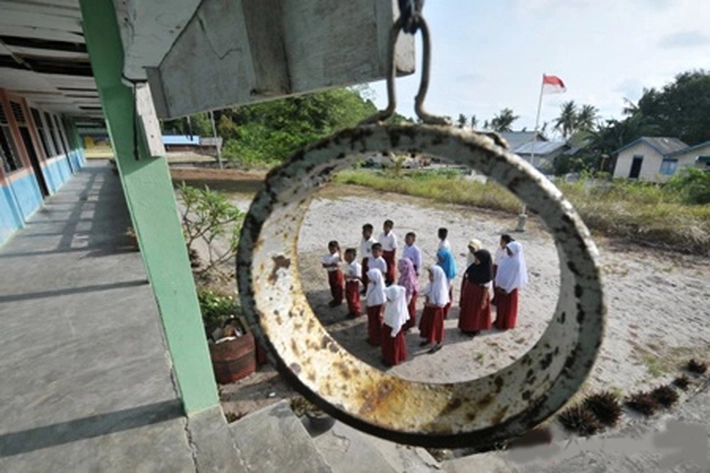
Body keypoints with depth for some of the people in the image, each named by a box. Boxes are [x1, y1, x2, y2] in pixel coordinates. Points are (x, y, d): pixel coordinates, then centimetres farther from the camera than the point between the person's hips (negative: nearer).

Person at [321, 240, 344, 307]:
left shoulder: (337, 255, -16)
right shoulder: (326, 257, -3)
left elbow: (341, 260, -37)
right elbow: (324, 265, -8)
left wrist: (339, 251, -38)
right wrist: (331, 265, -21)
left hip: (337, 272, -5)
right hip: (330, 273, 6)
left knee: (338, 286, 6)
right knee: (332, 286, 17)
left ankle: (339, 300, 20)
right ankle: (335, 299, 35)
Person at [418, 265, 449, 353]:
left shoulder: (441, 288, -29)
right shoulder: (431, 284, -5)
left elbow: (441, 304, -29)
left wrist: (429, 304, -25)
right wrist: (425, 296, -6)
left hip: (436, 310, -8)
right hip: (428, 308, 8)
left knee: (436, 326, 11)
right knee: (426, 324, 23)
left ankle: (438, 344, 34)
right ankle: (428, 339, 47)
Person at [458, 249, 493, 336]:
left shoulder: (487, 271, -24)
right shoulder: (473, 266, -8)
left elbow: (486, 287, -18)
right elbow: (467, 278, 3)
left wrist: (484, 300, -13)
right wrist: (464, 291, 10)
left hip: (479, 294, -6)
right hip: (469, 291, 6)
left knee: (476, 312, 14)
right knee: (466, 310, 20)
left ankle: (475, 329, 35)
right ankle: (466, 327, 40)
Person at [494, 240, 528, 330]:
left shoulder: (517, 262, -25)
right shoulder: (506, 258, -2)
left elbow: (515, 278, -20)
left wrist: (507, 289, -15)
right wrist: (497, 284, 5)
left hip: (509, 287, -7)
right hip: (501, 285, 7)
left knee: (507, 306, 11)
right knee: (500, 304, 20)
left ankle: (505, 324, 29)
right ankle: (499, 321, 37)